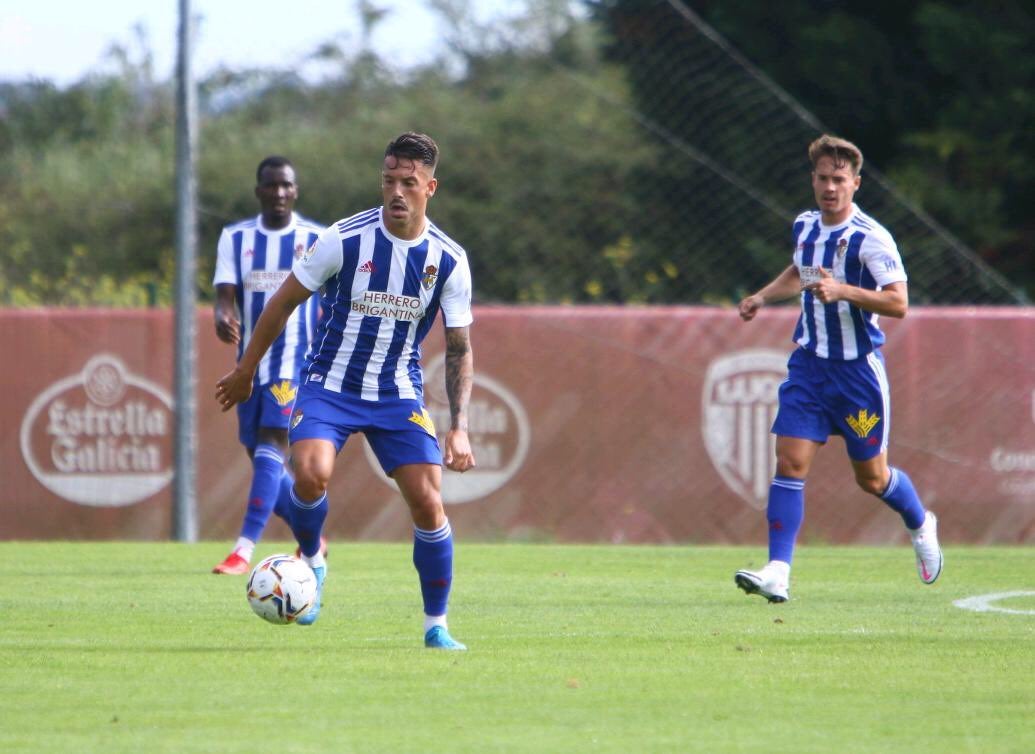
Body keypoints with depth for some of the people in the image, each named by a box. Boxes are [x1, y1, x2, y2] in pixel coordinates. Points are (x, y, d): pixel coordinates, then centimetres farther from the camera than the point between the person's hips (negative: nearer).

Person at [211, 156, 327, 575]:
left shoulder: (317, 240, 0)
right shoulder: (235, 238, 6)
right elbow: (225, 293, -5)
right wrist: (223, 316, -29)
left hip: (296, 359, -4)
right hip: (251, 362, 4)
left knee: (271, 444, -19)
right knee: (260, 457, 9)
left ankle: (244, 549, -27)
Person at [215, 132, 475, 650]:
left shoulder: (449, 260, -7)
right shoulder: (344, 240, -14)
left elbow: (459, 348, 0)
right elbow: (283, 302, -1)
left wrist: (459, 428, -10)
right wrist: (245, 370, 6)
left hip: (399, 394, 2)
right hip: (329, 387, -2)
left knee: (428, 504, -9)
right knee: (311, 474, -28)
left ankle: (436, 626, 9)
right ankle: (311, 563, 3)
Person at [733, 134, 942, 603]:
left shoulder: (870, 239, -16)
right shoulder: (804, 227, 6)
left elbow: (898, 303, -23)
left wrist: (843, 290, -34)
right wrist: (764, 296, 15)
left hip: (858, 370, -5)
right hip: (809, 364, 5)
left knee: (871, 477, 8)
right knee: (790, 462, -11)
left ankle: (921, 526, 40)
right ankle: (778, 571, -15)